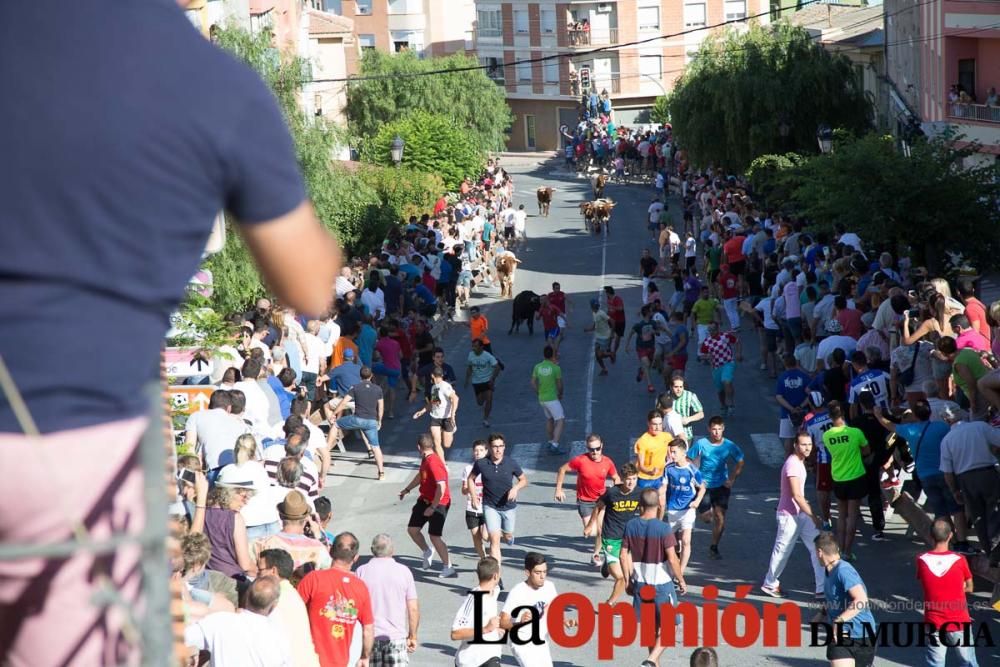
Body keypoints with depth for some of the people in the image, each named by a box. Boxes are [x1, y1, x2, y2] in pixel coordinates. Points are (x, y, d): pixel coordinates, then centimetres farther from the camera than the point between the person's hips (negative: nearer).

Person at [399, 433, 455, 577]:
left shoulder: (433, 463, -26)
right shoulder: (425, 460, 5)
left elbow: (441, 487, -31)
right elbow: (420, 476, 26)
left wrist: (433, 507, -26)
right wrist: (407, 489, 34)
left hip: (438, 503, -9)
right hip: (425, 500, 9)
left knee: (434, 536, -8)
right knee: (412, 529, 10)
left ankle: (448, 568, 2)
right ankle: (427, 552, 34)